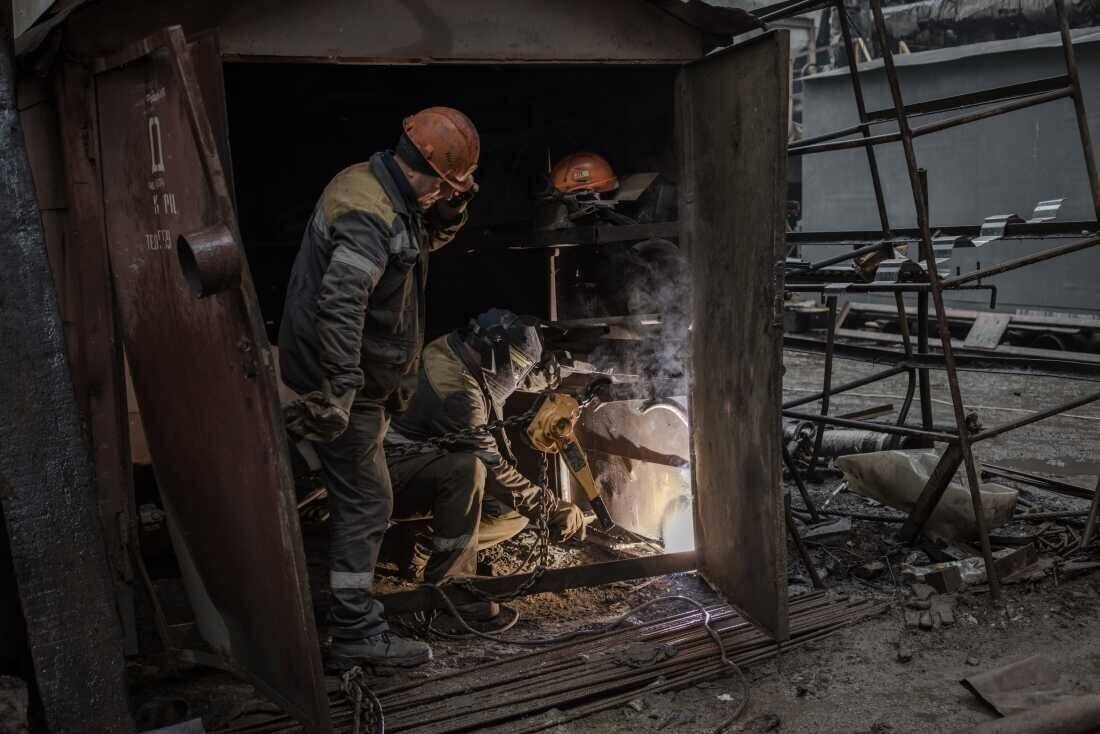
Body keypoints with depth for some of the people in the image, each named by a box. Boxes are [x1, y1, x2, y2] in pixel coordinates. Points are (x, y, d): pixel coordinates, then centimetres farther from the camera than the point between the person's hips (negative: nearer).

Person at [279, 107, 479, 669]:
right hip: (345, 384, -11)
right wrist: (337, 394, -35)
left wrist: (450, 207, 0)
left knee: (358, 497, 22)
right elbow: (340, 304, -36)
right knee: (366, 503, -3)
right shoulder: (369, 216, -27)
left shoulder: (386, 192, 5)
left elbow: (430, 238, 22)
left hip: (362, 378, 11)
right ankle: (356, 634, 8)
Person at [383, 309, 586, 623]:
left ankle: (425, 550, 6)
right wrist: (552, 508, -20)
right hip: (396, 474, -10)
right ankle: (449, 583, -29)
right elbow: (492, 467, -25)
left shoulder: (477, 368, 2)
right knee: (468, 468, -38)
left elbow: (533, 378, 22)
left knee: (519, 510, 0)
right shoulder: (457, 390, -27)